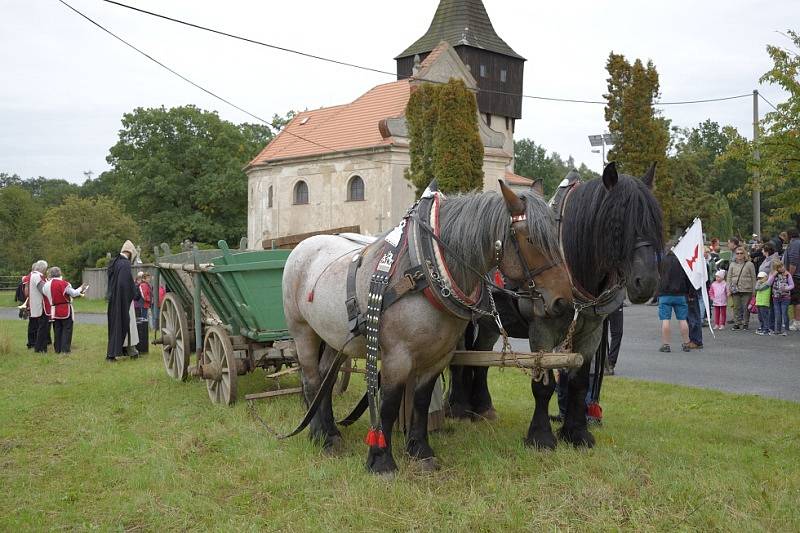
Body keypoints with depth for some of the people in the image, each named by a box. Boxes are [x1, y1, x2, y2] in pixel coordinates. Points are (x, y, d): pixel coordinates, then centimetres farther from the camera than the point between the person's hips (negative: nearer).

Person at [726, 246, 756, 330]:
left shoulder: (749, 264, 3)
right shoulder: (732, 264, 10)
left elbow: (753, 278, 3)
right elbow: (729, 277, 10)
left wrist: (753, 290, -2)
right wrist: (729, 289, 3)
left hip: (746, 290, -2)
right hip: (735, 290, 2)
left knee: (746, 307, 1)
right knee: (736, 307, 5)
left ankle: (745, 324, 11)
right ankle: (737, 323, 12)